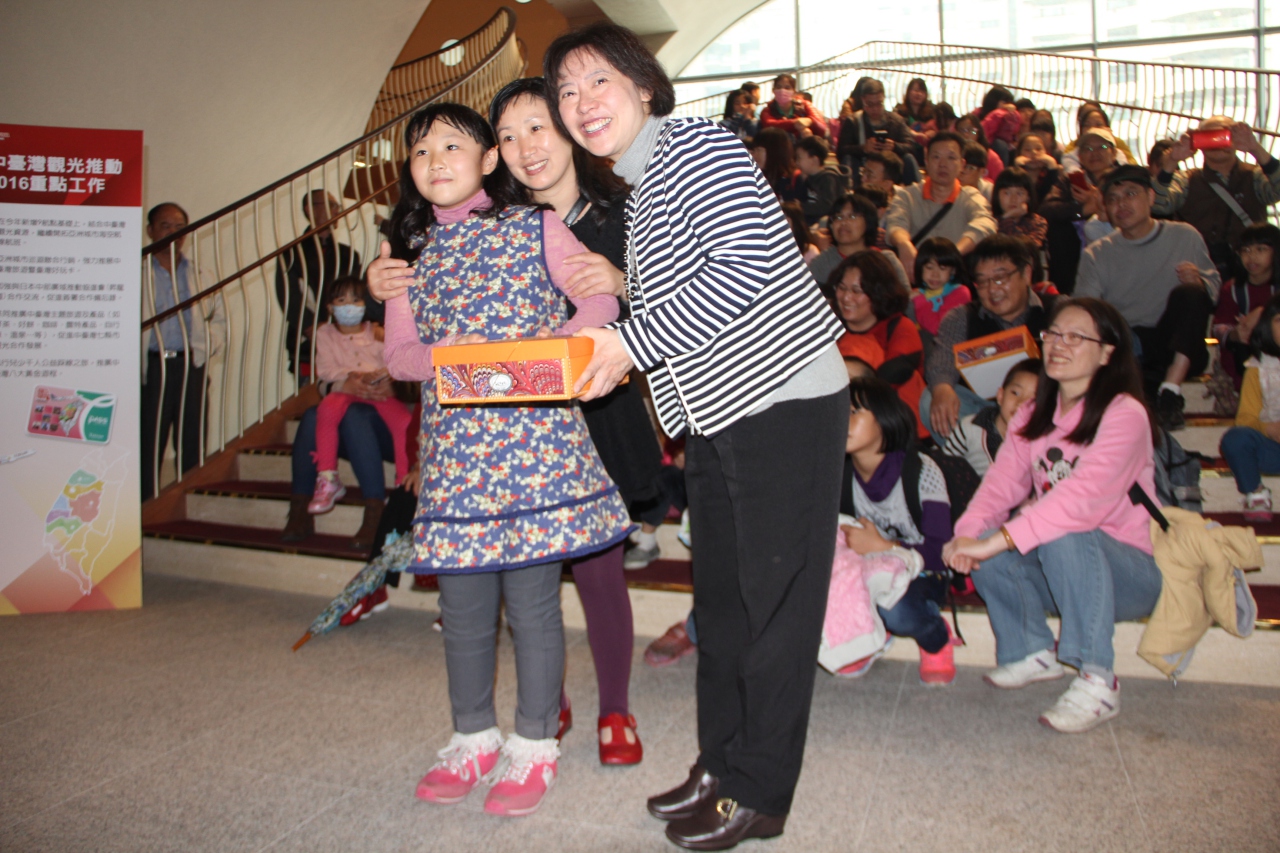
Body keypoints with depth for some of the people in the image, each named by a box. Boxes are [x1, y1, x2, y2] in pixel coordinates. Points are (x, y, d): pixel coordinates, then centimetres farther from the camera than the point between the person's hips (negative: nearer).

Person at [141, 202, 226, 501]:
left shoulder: (202, 277, 17)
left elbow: (218, 319, 20)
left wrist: (206, 347, 4)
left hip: (191, 367, 4)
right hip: (151, 367, -3)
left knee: (192, 445, 6)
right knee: (149, 443, -3)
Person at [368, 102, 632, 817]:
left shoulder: (534, 227, 4)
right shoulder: (413, 252, 15)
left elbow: (601, 298, -2)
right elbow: (399, 351, 11)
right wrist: (443, 357, -11)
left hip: (536, 439, -4)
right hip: (453, 449, 4)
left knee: (533, 600, 1)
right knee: (463, 604, 11)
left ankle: (534, 745, 20)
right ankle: (474, 737, 31)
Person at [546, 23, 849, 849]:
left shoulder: (700, 146, -8)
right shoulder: (637, 192, 18)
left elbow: (748, 265, -22)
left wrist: (634, 341, -19)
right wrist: (606, 355, 6)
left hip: (785, 397, -9)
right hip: (714, 413, 9)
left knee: (774, 598, 0)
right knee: (720, 598, 15)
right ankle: (722, 762, 30)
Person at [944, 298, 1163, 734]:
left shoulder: (1125, 415, -16)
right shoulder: (1033, 418, 6)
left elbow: (1082, 498, -32)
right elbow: (1002, 482, -8)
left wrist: (995, 541, -40)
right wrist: (967, 533, -28)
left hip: (1130, 572, -6)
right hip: (1060, 567, 6)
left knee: (1063, 534, -34)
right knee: (983, 535, -19)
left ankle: (1098, 682, -24)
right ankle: (1034, 652, 1)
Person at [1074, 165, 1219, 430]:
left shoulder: (1185, 236, 7)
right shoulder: (1096, 255, 6)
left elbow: (1215, 286, 10)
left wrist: (1198, 283, -14)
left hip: (1178, 351, 1)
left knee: (1188, 294, -27)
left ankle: (1170, 391, -30)